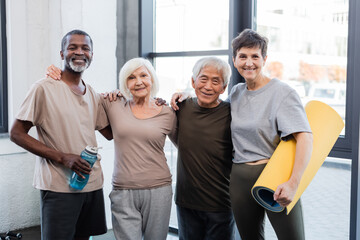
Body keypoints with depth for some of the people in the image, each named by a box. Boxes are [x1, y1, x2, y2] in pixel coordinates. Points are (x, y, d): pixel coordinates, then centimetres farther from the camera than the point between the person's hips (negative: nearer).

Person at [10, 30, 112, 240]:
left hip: (92, 184, 6)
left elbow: (110, 133, 18)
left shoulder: (93, 95, 10)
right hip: (59, 186, -6)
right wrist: (62, 157, -19)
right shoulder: (44, 88, -9)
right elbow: (17, 134, -10)